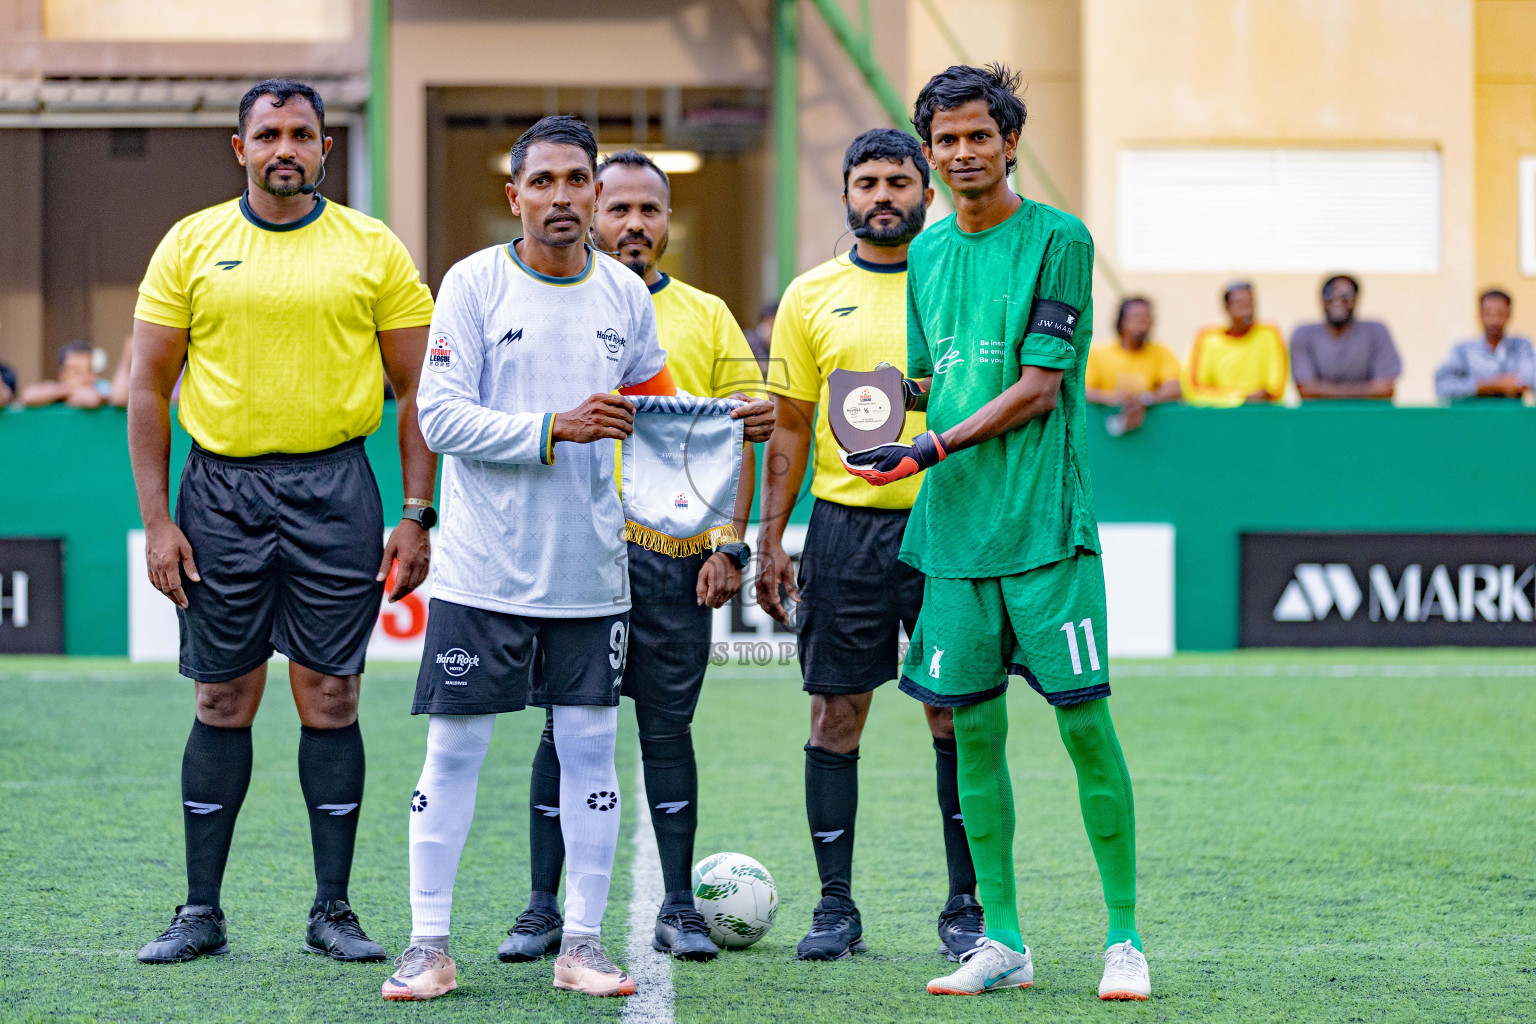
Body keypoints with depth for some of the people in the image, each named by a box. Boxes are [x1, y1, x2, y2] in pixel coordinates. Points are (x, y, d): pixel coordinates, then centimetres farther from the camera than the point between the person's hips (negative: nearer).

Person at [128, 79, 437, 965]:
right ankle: (201, 913, 11)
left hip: (334, 491, 0)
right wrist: (156, 519, -3)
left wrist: (418, 516, -3)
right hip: (221, 489, 1)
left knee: (331, 698, 1)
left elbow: (418, 390, 5)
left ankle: (333, 910, 9)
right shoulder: (191, 245, 4)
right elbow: (150, 388, 5)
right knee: (223, 701, 4)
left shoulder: (374, 250, 3)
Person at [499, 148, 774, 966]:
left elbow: (739, 439, 9)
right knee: (566, 726, 1)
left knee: (668, 727, 3)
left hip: (676, 552, 1)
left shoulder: (707, 317, 11)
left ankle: (679, 907, 9)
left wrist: (730, 545, 0)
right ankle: (543, 908, 6)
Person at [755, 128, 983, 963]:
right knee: (835, 716, 3)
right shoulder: (811, 296, 7)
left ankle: (965, 908, 8)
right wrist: (770, 542, 4)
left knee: (957, 716, 0)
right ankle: (836, 907, 11)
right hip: (844, 525, 1)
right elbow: (790, 428, 10)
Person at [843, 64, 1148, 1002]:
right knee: (974, 729, 5)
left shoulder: (1058, 239, -5)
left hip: (1046, 526, -5)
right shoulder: (929, 252, 14)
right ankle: (1002, 942, 12)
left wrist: (935, 449, -15)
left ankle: (1125, 936, 3)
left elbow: (1038, 389, -10)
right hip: (953, 529, 5)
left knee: (1085, 722, -5)